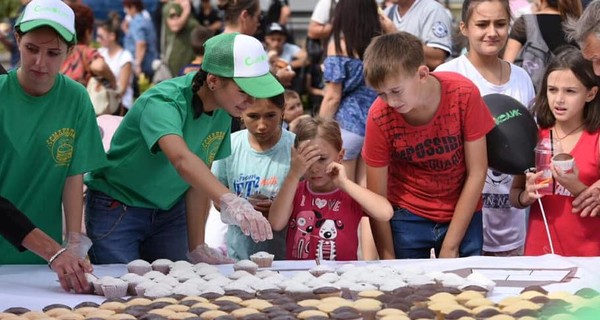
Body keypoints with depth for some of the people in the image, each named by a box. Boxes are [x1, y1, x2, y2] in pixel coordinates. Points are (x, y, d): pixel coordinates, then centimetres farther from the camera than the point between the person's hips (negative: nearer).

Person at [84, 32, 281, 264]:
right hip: (118, 208, -6)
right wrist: (230, 202, -64)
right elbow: (182, 160, -48)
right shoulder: (163, 102, -29)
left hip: (170, 211, 6)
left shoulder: (222, 113, -7)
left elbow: (200, 177, -1)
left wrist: (196, 247, -6)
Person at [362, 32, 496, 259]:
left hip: (463, 214, 0)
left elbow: (477, 173, -12)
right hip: (408, 216, 0)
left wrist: (450, 247, -12)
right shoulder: (379, 117, -19)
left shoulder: (464, 94, -19)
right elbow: (377, 199, -10)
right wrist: (389, 260, -13)